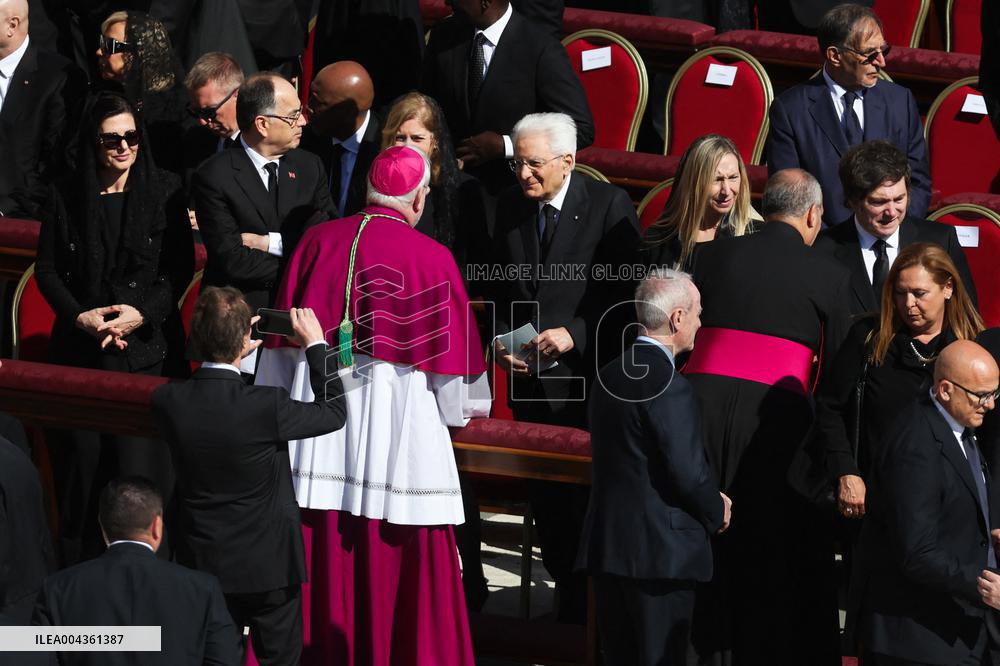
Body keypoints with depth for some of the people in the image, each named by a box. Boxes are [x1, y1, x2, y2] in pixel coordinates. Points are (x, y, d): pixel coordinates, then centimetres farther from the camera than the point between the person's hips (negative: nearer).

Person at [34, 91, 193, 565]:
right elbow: (47, 271, 6)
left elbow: (181, 268, 1)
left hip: (149, 344, -1)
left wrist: (143, 313, -13)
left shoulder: (165, 191, 1)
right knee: (84, 456, 1)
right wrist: (81, 317, -10)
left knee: (143, 453, -7)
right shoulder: (64, 196, 4)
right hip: (81, 346, 2)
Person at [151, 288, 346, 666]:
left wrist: (233, 350, 13)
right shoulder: (266, 407, -26)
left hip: (204, 564, 4)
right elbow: (333, 412, -8)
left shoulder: (166, 403, -14)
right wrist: (315, 345, 2)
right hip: (268, 564, -4)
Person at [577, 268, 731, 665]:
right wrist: (717, 513, 1)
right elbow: (689, 471, -19)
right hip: (660, 550, -8)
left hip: (606, 543, 8)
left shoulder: (611, 374, 11)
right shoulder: (669, 386, -17)